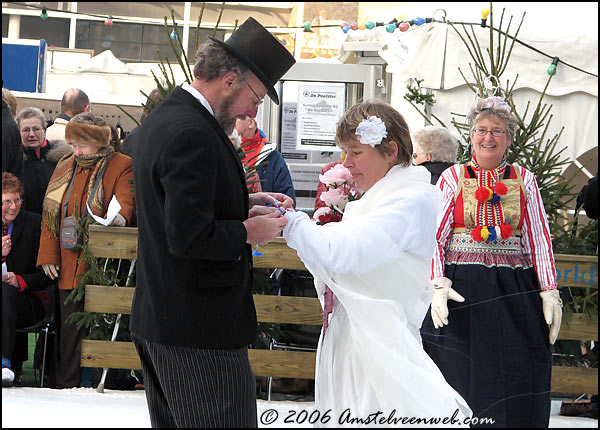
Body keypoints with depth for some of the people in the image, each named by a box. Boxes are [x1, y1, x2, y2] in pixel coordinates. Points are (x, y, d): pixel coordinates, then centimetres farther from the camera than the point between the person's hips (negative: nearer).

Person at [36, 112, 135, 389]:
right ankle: (66, 384, 12)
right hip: (69, 263, 5)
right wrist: (48, 255, 5)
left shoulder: (121, 167, -1)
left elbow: (126, 200, -14)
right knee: (70, 322, 6)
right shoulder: (65, 167, 15)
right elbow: (50, 214, 14)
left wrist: (120, 215, -39)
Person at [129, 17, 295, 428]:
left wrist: (246, 203, 11)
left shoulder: (160, 120, 13)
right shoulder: (192, 133, -21)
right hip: (201, 329, -11)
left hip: (157, 317, 11)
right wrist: (250, 231, -12)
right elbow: (188, 237, -26)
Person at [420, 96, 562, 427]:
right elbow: (435, 238, 1)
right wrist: (439, 285, -13)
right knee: (462, 381, -1)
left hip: (514, 292, 2)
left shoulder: (524, 180, 10)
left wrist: (549, 291, -2)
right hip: (462, 291, -1)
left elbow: (540, 239, 7)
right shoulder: (453, 177, 6)